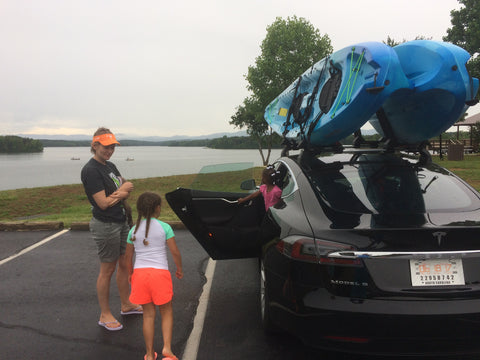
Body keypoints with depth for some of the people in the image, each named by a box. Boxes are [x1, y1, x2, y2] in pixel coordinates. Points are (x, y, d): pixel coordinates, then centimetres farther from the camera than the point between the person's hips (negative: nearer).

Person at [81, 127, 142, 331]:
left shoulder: (110, 166, 10)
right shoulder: (91, 170, -17)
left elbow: (127, 189, 10)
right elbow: (103, 203, -21)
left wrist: (119, 194, -13)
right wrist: (122, 190, -6)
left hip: (121, 221, 9)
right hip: (105, 225, -9)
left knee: (124, 264, 18)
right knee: (107, 270, 2)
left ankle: (126, 305, 34)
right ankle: (105, 315, 17)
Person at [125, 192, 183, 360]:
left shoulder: (134, 230, 6)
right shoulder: (164, 227, -4)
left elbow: (128, 257, 11)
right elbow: (175, 252, -4)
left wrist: (131, 274, 27)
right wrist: (179, 269, 11)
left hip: (140, 272, 3)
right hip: (160, 272, -3)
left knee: (148, 314, 12)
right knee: (166, 312, 14)